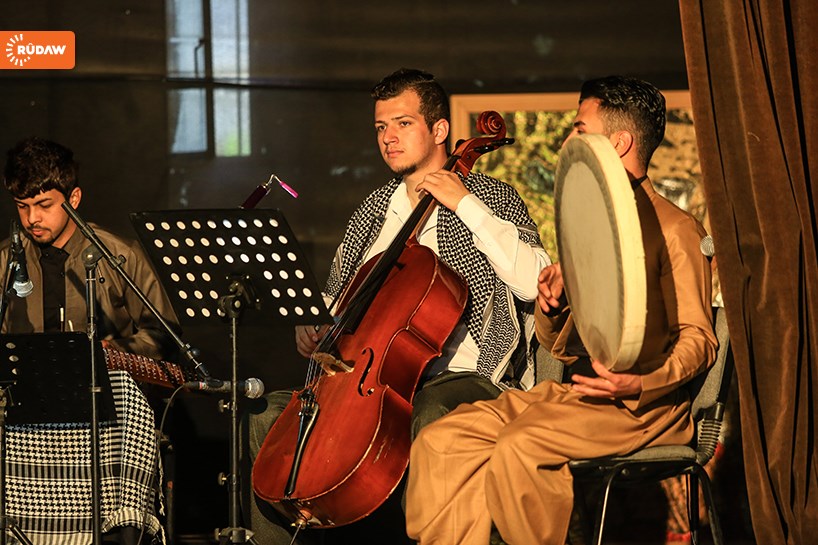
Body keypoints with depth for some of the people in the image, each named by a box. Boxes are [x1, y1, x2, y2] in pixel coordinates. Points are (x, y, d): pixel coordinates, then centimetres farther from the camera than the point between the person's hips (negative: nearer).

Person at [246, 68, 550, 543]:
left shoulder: (489, 197, 0)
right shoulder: (374, 211, 17)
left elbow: (533, 283, -18)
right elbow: (337, 294, 29)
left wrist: (466, 204, -15)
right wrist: (312, 327, 5)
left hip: (466, 376, -6)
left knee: (431, 419, -40)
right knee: (270, 416, -6)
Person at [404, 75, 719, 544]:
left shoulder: (673, 229, -4)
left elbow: (697, 340, -8)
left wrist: (639, 383, -26)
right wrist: (552, 306, 2)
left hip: (642, 405, -8)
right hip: (570, 391, 8)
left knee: (517, 451, -33)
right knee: (440, 443, -12)